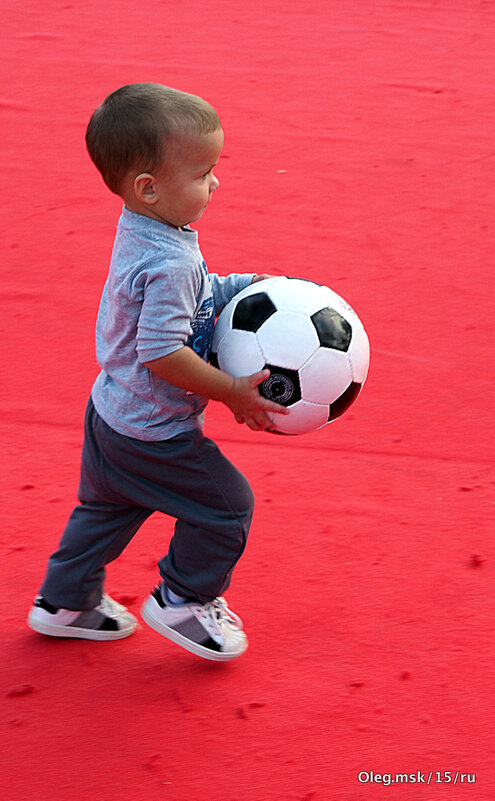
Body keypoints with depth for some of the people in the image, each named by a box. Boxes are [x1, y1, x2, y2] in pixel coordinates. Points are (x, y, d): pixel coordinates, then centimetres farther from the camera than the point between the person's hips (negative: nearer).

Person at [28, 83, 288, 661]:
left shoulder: (139, 230, 0)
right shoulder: (169, 265, -32)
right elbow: (162, 353, -32)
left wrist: (245, 287, 2)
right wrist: (233, 392, -24)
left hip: (112, 414, 10)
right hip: (154, 434, -10)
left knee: (106, 506, 27)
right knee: (225, 505, 7)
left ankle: (65, 602, 42)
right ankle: (182, 600, 24)